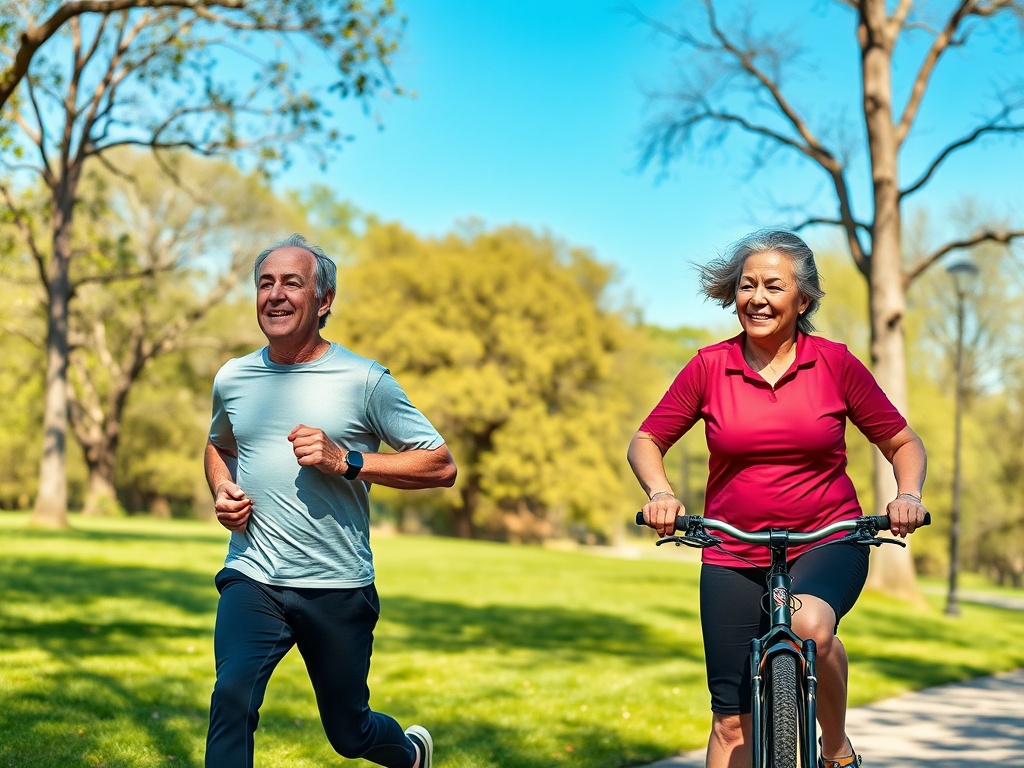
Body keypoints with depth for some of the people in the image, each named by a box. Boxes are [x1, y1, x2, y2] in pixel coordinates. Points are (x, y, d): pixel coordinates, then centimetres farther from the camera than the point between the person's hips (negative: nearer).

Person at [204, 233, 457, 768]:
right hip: (252, 581, 2)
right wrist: (222, 492, 5)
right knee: (232, 698, -23)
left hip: (337, 587, -2)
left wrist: (345, 460, -18)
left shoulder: (363, 381, -7)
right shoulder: (232, 378, 6)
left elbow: (442, 466, -7)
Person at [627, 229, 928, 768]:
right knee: (733, 720, 1)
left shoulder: (835, 364, -3)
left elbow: (903, 444, 5)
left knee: (808, 622, -34)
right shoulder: (709, 366, -2)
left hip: (828, 543, -1)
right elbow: (645, 442, 5)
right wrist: (659, 492, -15)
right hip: (733, 557, 2)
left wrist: (907, 496, -14)